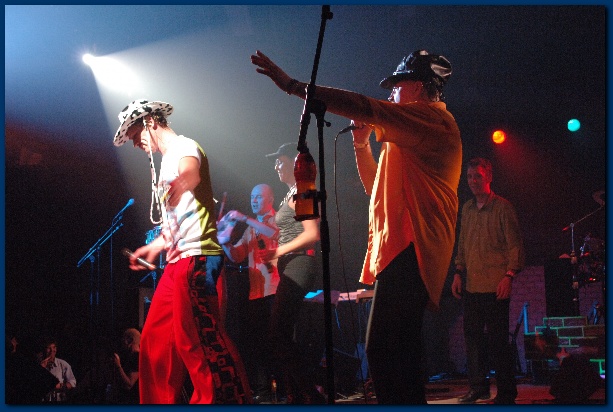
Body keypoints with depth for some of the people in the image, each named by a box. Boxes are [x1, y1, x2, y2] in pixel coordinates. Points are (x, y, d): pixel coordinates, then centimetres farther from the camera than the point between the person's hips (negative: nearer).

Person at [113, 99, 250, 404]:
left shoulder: (184, 147, -3)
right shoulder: (167, 161, 26)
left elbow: (191, 173, -29)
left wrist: (179, 185, -41)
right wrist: (155, 246, 36)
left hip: (196, 257, -11)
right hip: (178, 261, 11)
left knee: (198, 338, -17)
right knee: (156, 340, 11)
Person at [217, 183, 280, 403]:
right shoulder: (251, 230, 22)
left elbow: (278, 233, -20)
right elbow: (236, 256, 16)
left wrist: (245, 219, -21)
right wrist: (225, 242, -4)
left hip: (275, 290, -6)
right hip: (255, 293, 6)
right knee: (254, 342, 2)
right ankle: (261, 390, 5)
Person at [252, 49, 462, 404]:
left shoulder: (431, 117, -4)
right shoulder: (417, 130, 28)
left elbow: (361, 107, -14)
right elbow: (375, 186, 30)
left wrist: (292, 85, -11)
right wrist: (362, 141, 16)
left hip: (409, 251, -11)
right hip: (402, 251, 11)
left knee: (385, 351, -18)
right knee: (394, 353, 12)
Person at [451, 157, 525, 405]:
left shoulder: (502, 207, -3)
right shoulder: (467, 209, 15)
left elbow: (515, 245, -5)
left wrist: (509, 275, -14)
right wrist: (458, 272, 13)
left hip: (495, 285, -6)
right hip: (470, 285, 6)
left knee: (497, 339, -4)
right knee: (473, 336, 8)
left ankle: (506, 392, 4)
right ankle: (478, 387, 17)